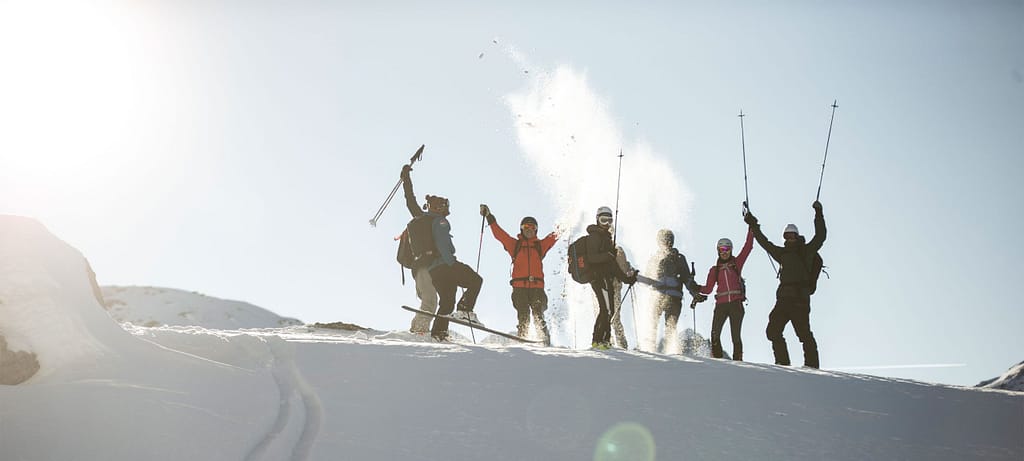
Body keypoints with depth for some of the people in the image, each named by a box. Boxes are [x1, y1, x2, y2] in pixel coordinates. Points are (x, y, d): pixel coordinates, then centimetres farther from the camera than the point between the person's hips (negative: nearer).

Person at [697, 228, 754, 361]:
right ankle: (717, 359, -5)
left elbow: (748, 247, 6)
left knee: (736, 335, -4)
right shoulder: (714, 270, 16)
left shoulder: (737, 263, 12)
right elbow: (708, 289, 11)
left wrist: (751, 230, 2)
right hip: (721, 304, 1)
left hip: (736, 304, -1)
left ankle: (737, 360, 3)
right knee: (715, 334, -13)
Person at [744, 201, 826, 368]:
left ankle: (812, 366, -8)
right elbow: (765, 242, 30)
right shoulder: (782, 253, 21)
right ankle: (782, 363, 8)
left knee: (804, 333, -11)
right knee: (773, 331, 2)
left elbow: (820, 236, 0)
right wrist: (753, 225, 33)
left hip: (800, 299, -6)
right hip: (783, 298, 6)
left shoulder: (806, 251, 8)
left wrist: (818, 214, -4)